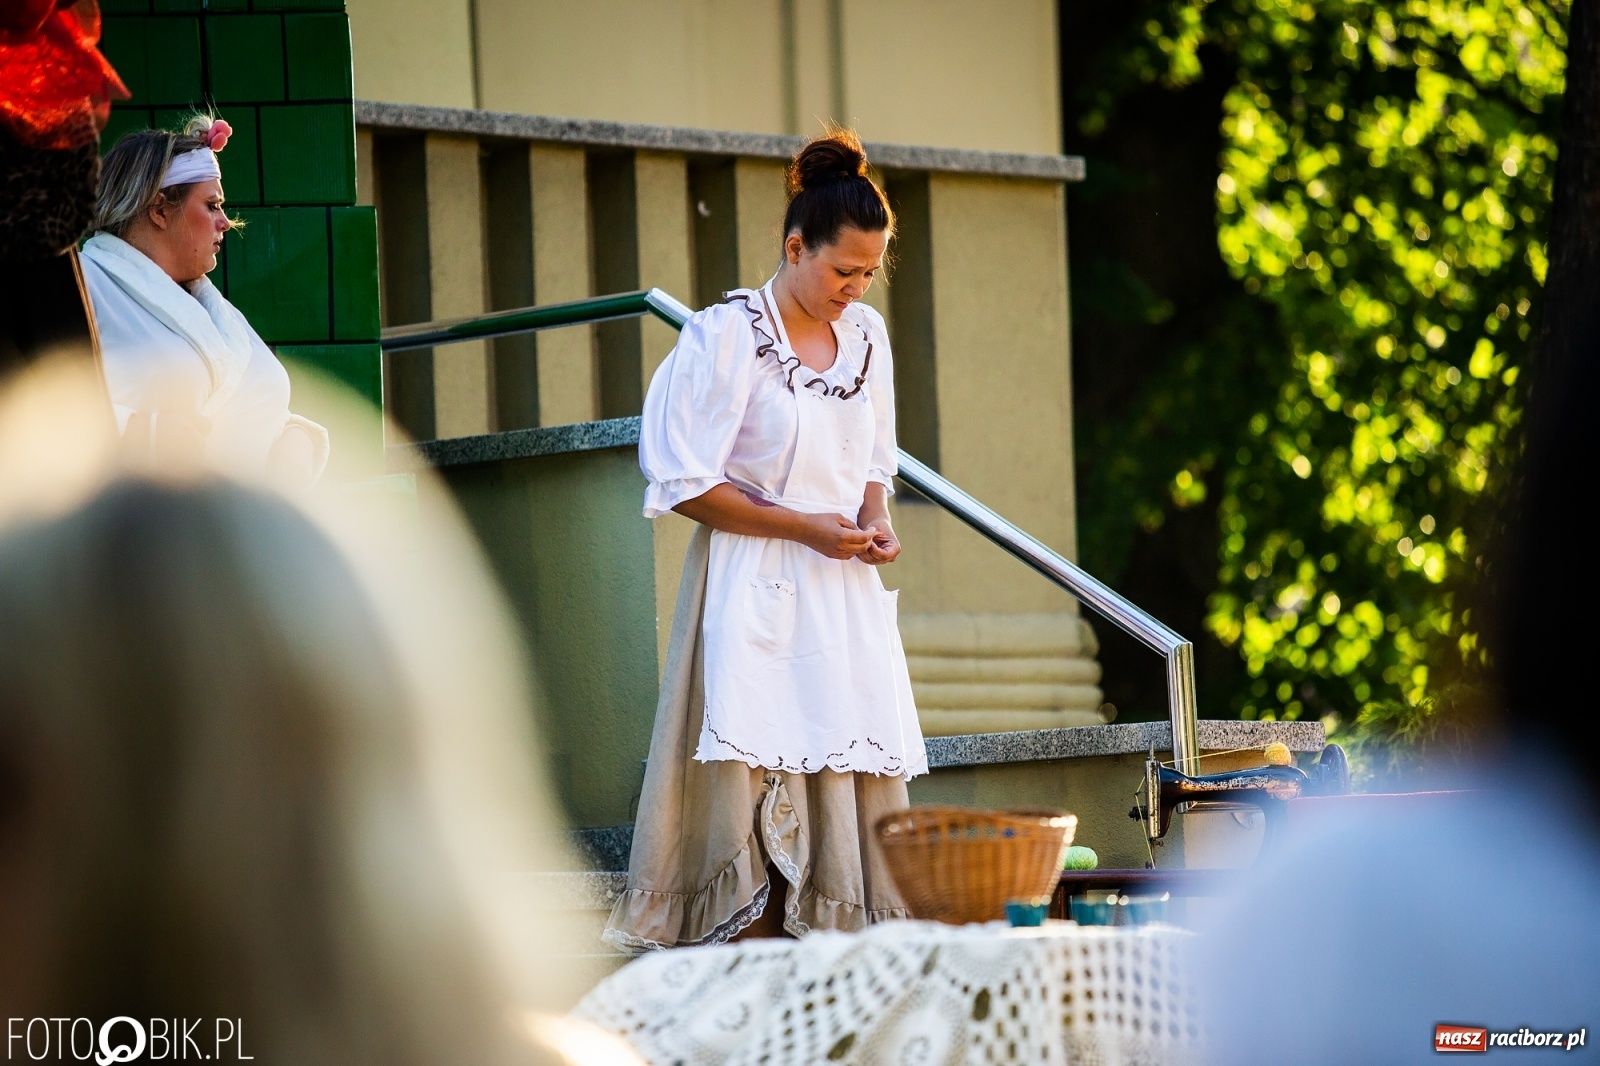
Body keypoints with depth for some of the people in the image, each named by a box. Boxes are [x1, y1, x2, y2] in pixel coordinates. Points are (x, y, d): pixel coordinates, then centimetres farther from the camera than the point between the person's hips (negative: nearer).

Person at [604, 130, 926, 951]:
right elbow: (686, 484, -10)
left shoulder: (866, 337, 12)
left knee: (856, 783, 0)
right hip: (756, 597, -6)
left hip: (845, 593, 6)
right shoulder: (727, 336, -8)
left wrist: (877, 524, 1)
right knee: (754, 783, -12)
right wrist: (806, 528, -13)